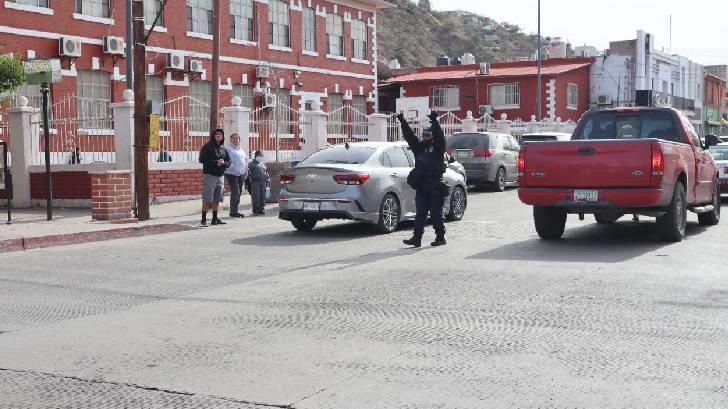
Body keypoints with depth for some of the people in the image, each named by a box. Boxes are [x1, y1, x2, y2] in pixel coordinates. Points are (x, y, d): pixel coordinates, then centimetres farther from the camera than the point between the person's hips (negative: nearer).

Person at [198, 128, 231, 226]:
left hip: (220, 176, 6)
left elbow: (229, 162, 14)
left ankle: (215, 219, 16)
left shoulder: (223, 149, 15)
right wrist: (216, 162, -16)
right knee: (207, 199, -8)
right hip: (209, 175, -6)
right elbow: (202, 159, -11)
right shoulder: (207, 147, -1)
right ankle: (204, 219, -5)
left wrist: (223, 163, -9)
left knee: (217, 199, 9)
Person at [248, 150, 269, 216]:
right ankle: (255, 211, -4)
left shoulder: (263, 164, 20)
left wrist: (268, 177, 16)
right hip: (255, 182, -6)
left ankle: (261, 210, 12)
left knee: (262, 197, 5)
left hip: (263, 182, 6)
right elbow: (249, 173, -4)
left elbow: (266, 172, 27)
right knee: (256, 197, -7)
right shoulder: (252, 164, 2)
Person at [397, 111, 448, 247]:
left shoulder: (438, 147, 2)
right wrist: (403, 122, -4)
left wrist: (434, 121, -25)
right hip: (421, 187, 4)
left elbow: (440, 136, -14)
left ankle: (440, 237, 10)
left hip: (435, 186, -4)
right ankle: (416, 238, -1)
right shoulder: (418, 147, 13)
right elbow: (409, 136, 7)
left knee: (436, 213, 1)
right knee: (420, 213, 2)